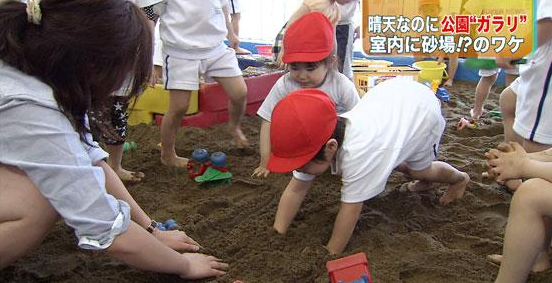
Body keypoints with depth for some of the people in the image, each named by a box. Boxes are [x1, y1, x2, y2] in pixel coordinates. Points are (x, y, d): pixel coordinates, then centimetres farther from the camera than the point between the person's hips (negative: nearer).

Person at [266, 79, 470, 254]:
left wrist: (330, 255, -26)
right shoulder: (316, 138, -24)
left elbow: (350, 209, -36)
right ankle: (424, 181, 47)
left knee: (419, 170, 13)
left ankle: (459, 179, 45)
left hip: (422, 106, -5)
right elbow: (296, 189, -18)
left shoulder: (357, 152, -46)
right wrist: (277, 235, -21)